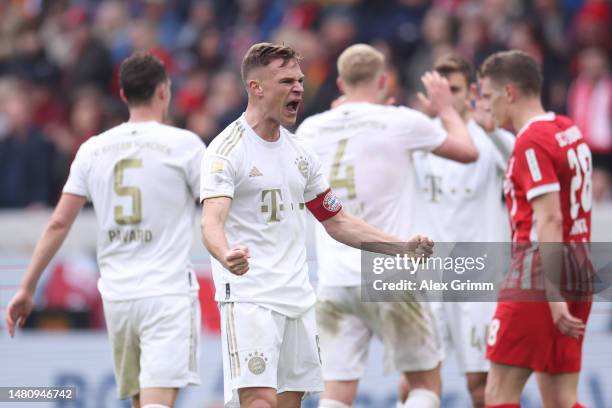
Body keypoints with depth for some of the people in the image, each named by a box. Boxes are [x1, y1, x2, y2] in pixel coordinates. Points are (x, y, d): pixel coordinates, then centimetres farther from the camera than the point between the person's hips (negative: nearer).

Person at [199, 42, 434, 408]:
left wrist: (403, 247, 11)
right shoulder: (228, 150, -9)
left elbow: (336, 220, 21)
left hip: (298, 298, 7)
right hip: (249, 298, -7)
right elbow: (212, 222, -21)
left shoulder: (300, 152, 15)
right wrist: (226, 255, -44)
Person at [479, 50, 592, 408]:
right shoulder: (570, 131, 14)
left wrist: (554, 295, -24)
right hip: (576, 276, 9)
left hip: (537, 279, -9)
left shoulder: (532, 141, -13)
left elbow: (549, 220, -20)